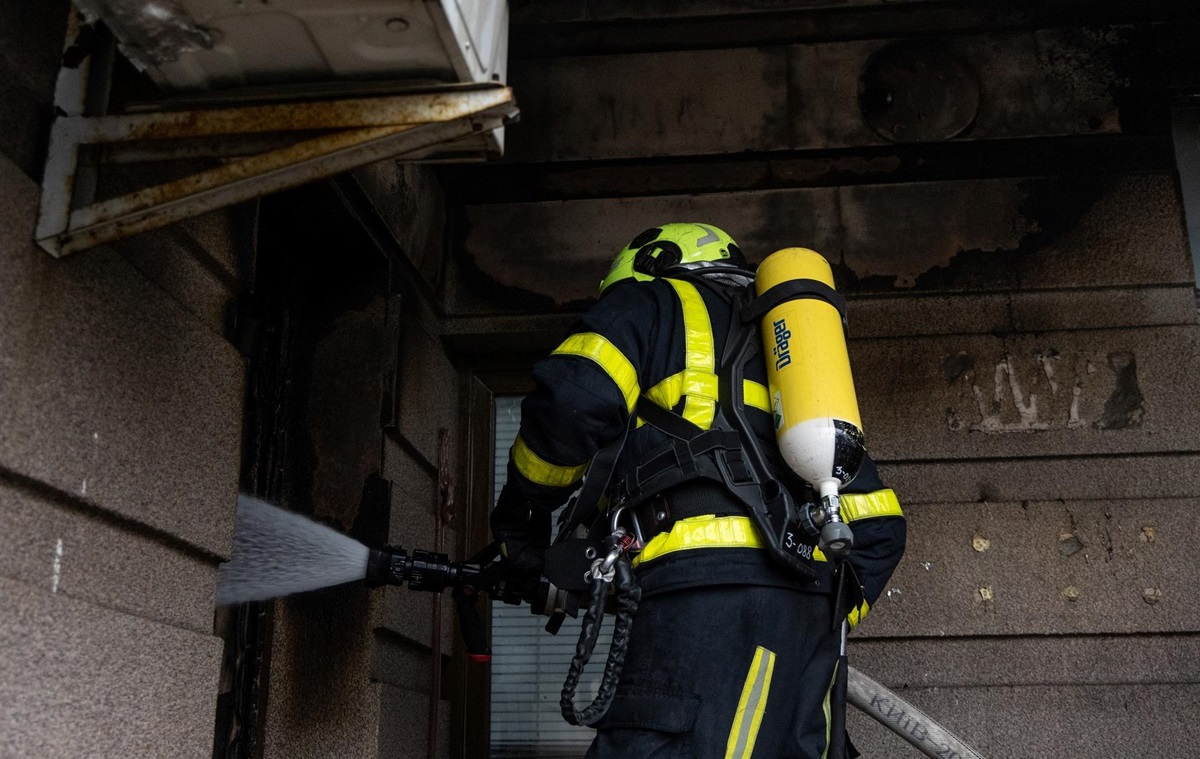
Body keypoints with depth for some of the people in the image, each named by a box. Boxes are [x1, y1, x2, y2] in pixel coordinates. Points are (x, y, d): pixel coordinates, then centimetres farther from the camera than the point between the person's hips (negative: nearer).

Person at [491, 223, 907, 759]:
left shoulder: (654, 301, 18)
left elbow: (577, 399, -5)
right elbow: (877, 526, 30)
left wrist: (520, 513, 10)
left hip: (709, 585, -8)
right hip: (809, 598, 8)